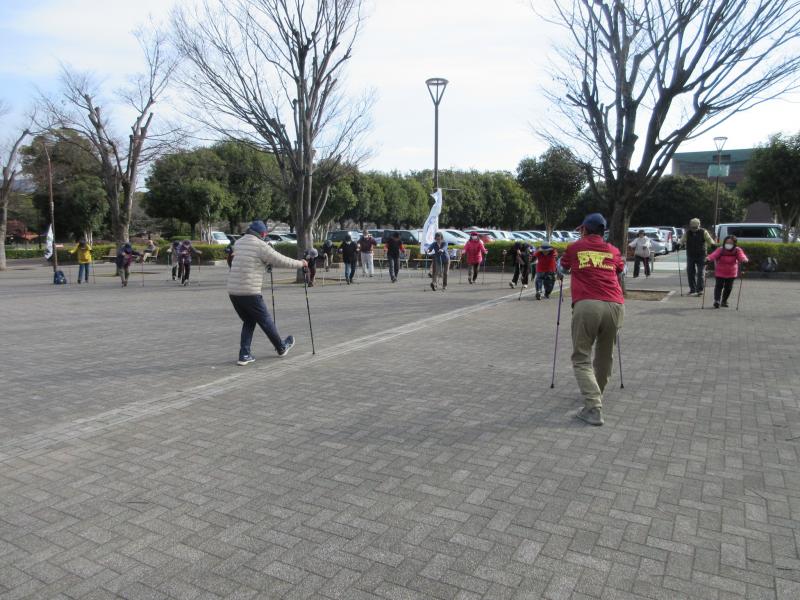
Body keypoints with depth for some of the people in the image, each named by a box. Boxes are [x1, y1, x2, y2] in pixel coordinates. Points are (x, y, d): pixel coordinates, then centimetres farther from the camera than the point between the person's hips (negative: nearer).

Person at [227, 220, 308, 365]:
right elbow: (282, 261, -6)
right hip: (250, 293, -7)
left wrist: (267, 261, 39)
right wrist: (300, 263, 9)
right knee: (266, 321, 11)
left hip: (233, 291, 7)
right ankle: (281, 348, 30)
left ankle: (244, 355, 14)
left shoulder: (238, 243, 12)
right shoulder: (261, 245, -9)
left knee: (249, 321, 20)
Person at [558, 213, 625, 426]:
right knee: (605, 355, 21)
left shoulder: (574, 247, 17)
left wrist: (561, 275, 58)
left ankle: (593, 408, -11)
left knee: (581, 358, 2)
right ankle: (597, 394, 39)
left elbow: (562, 270, 36)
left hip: (586, 306, -3)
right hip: (615, 306, 3)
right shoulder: (613, 251, 22)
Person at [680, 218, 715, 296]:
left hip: (701, 255, -2)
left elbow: (709, 239, -10)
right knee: (690, 272, 5)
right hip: (690, 255, 2)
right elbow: (682, 240, -6)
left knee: (701, 272, -5)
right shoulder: (687, 232, 2)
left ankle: (699, 290, -2)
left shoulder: (703, 232, -2)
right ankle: (692, 289, 17)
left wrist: (713, 244, -31)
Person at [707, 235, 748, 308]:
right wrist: (709, 258, -53)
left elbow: (741, 256, -24)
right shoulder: (720, 250, -14)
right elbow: (714, 255, -30)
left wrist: (744, 259, -49)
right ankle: (717, 301, -11)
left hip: (731, 273, 2)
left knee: (728, 287, 8)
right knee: (718, 286, -11)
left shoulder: (737, 250, -8)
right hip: (720, 273, -2)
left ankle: (724, 301, 25)